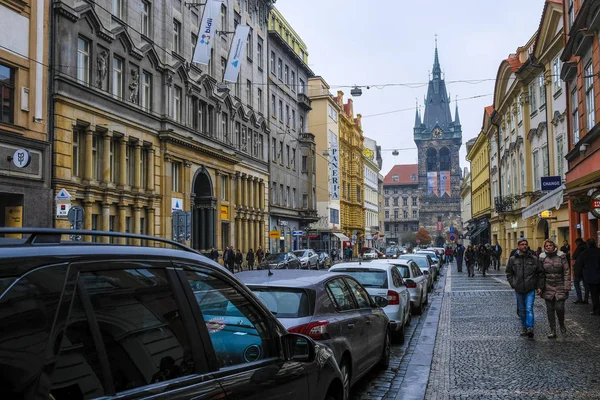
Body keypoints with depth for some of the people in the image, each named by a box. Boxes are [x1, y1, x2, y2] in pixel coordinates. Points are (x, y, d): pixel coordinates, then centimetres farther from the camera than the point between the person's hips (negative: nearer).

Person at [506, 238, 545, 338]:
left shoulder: (534, 259, 1)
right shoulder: (512, 259, 4)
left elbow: (540, 273, 6)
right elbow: (509, 273, 12)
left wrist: (539, 287, 1)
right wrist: (513, 284, 1)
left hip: (530, 289, -2)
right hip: (519, 289, 2)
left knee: (529, 309, -13)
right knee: (522, 310, 12)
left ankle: (530, 328, -16)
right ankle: (524, 328, 23)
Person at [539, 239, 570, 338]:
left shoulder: (561, 256, -3)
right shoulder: (542, 257, 1)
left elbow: (567, 271, -3)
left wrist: (567, 286, -8)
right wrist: (540, 287, 1)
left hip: (560, 286, -2)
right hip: (548, 287, 2)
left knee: (559, 307, -7)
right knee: (550, 309, 4)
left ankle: (562, 324, 23)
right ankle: (552, 331, 12)